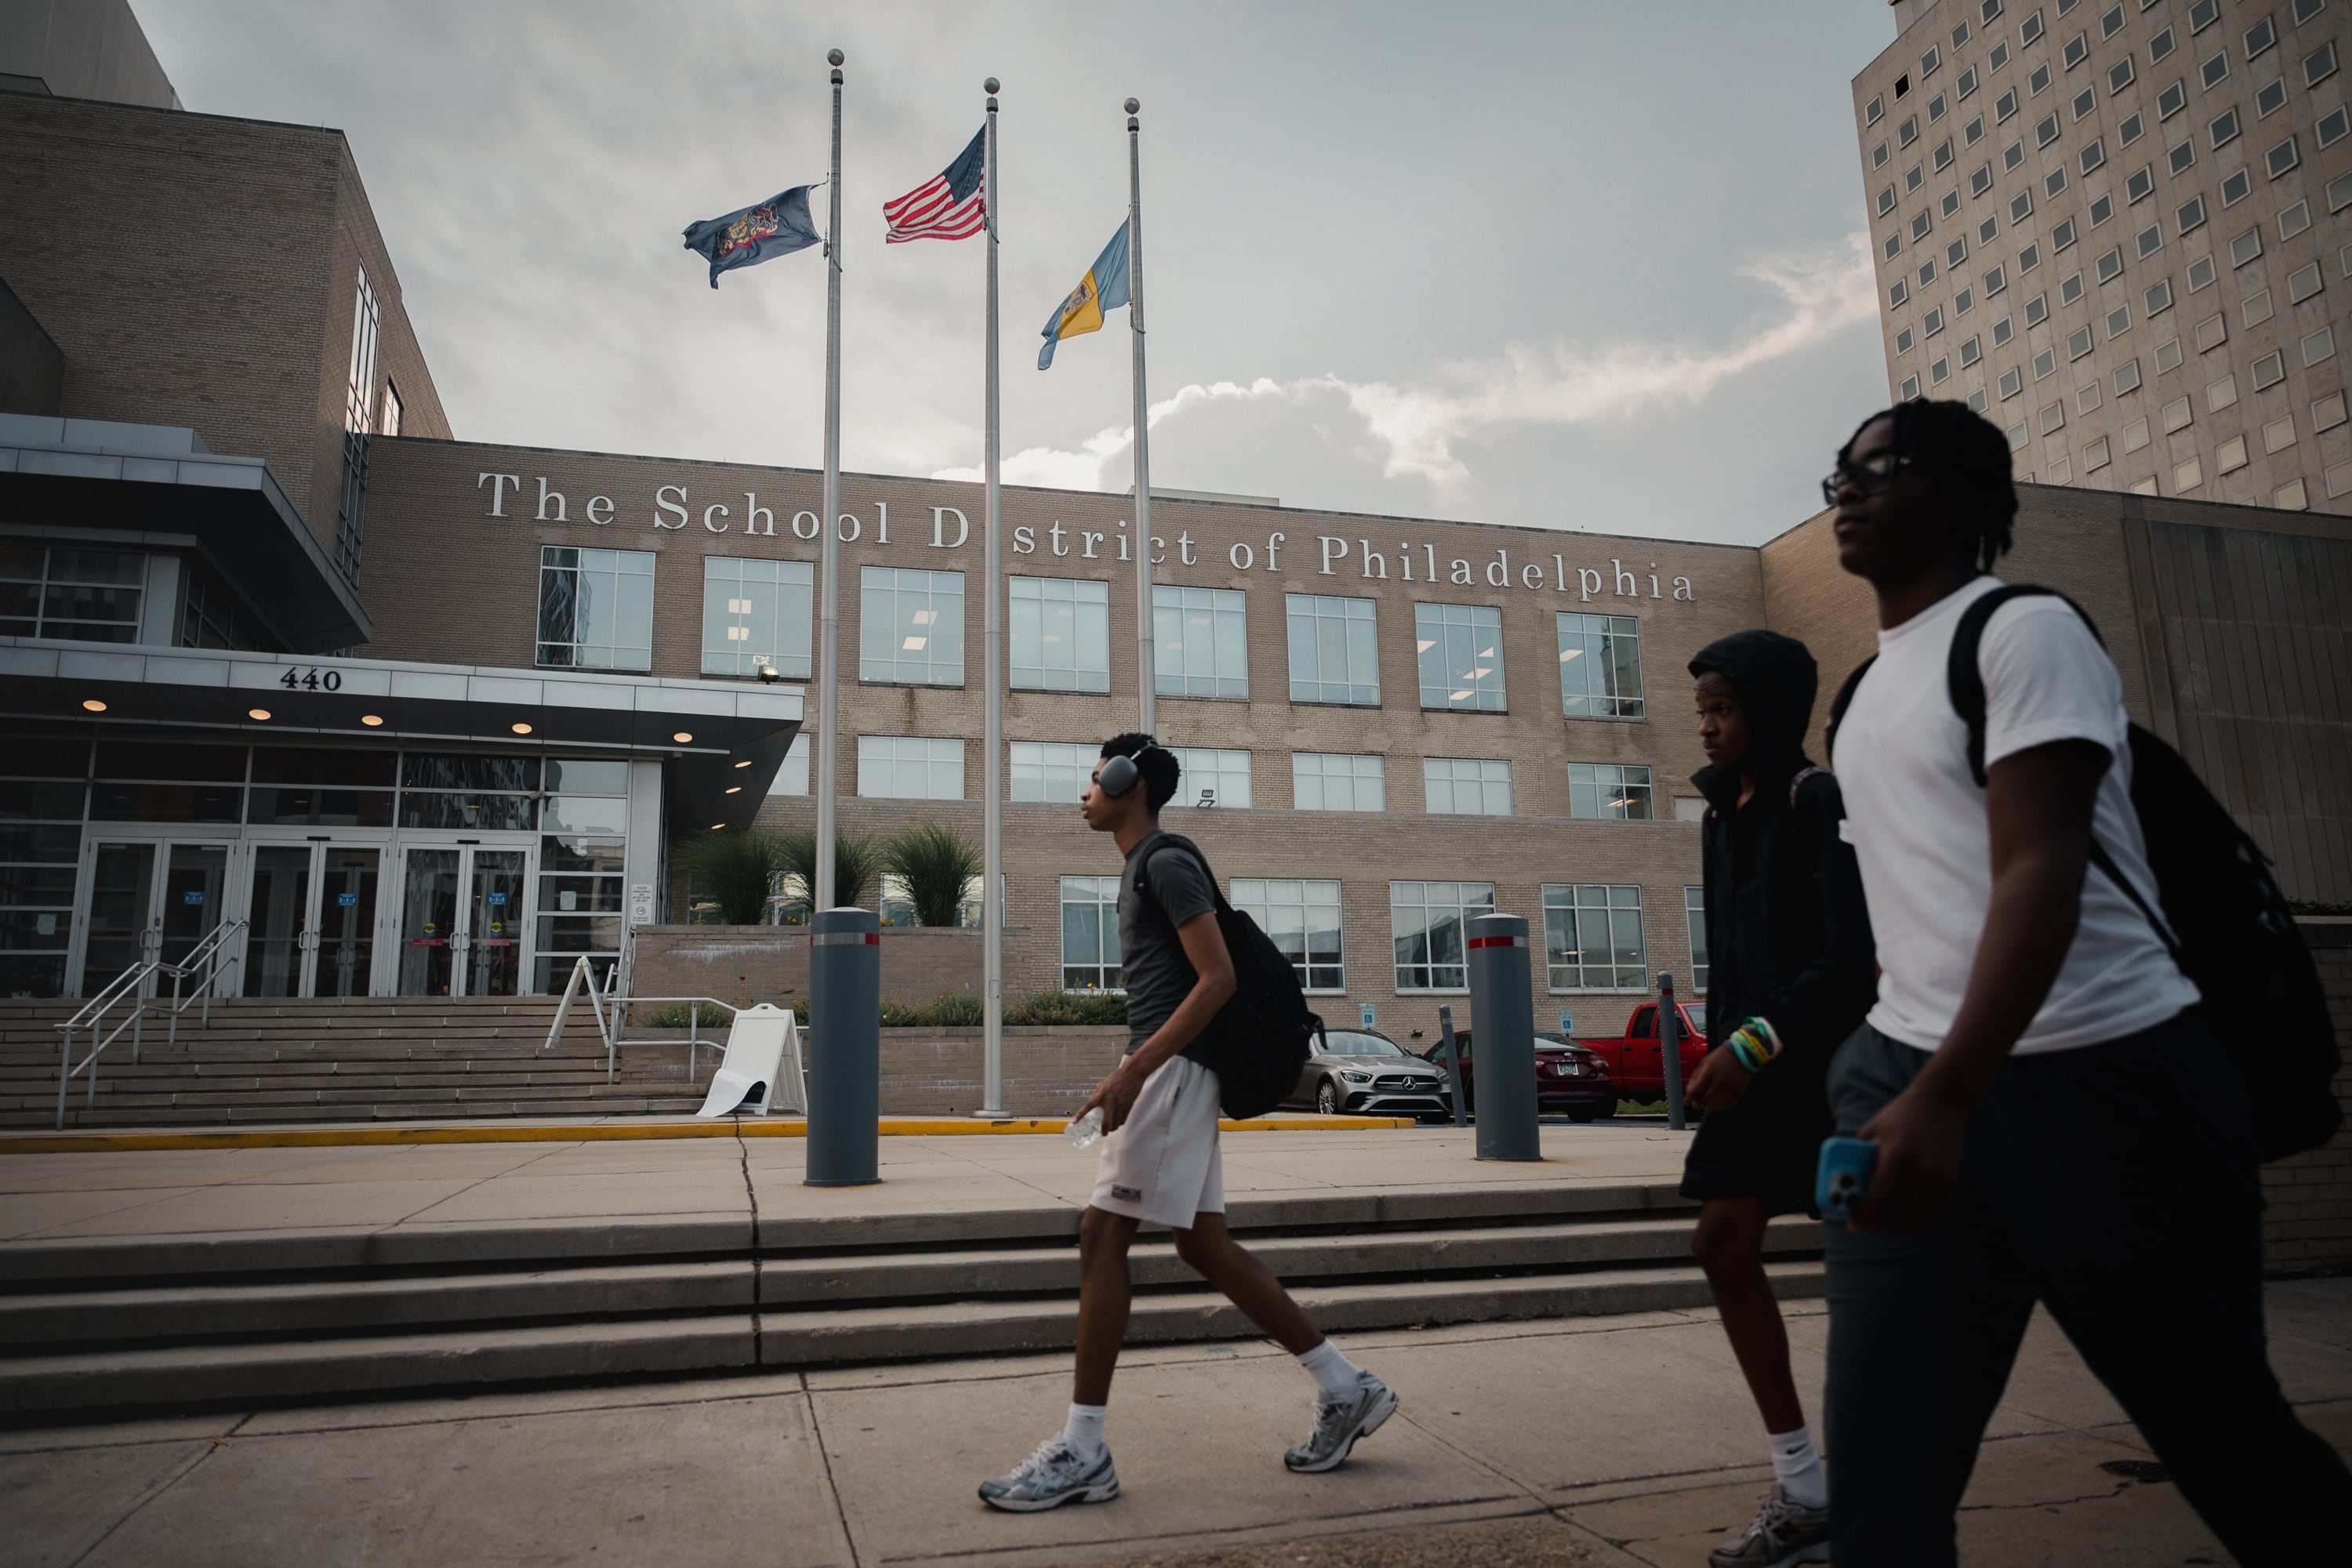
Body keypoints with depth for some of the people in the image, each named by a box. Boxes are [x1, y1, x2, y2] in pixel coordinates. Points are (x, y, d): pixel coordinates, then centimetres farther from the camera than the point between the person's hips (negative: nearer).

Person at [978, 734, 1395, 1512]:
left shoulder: (1167, 864, -11)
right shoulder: (1143, 870, 20)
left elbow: (1218, 978, -19)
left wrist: (1134, 1069, -24)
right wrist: (1136, 1072, 24)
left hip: (1171, 1071, -10)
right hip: (1165, 1072, 10)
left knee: (1101, 1237, -8)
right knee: (1204, 1246, 10)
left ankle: (1082, 1451, -1)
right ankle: (1346, 1390, 18)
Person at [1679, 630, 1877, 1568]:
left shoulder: (1816, 801, -11)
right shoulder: (1724, 816, 14)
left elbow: (1853, 954, -20)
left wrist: (1756, 1039, -24)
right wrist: (1721, 1049, 12)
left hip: (1832, 1058, -8)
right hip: (1759, 1061, 9)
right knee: (1723, 1243, 5)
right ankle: (1803, 1492, 15)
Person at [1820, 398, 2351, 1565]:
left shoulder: (2023, 632, -6)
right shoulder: (1870, 684, 16)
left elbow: (2040, 872, -18)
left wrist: (1946, 1097, -29)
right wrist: (1898, 1081, 14)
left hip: (2100, 1078, -6)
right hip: (1911, 1081, 6)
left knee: (2225, 1437, 12)